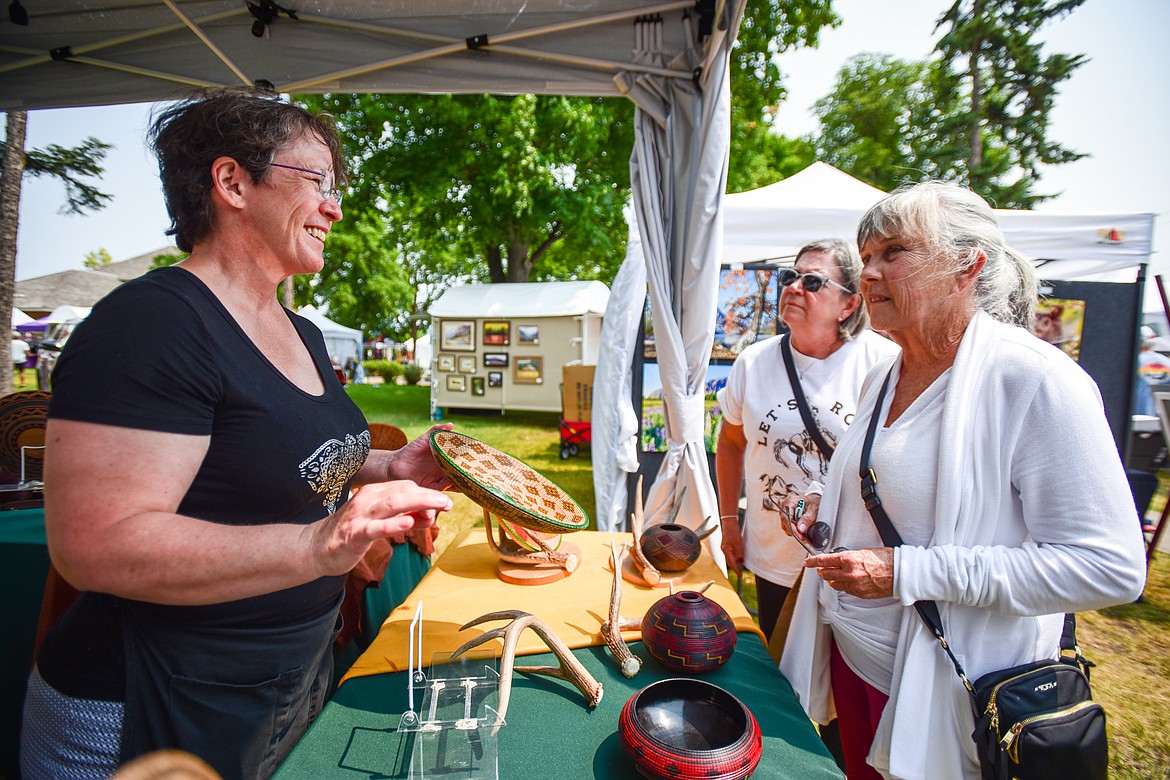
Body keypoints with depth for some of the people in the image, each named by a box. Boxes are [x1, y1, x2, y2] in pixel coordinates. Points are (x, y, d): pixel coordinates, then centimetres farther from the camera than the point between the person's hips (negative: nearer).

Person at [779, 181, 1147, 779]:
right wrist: (832, 515, -2)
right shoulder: (882, 377, 3)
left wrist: (908, 571, -27)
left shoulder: (1034, 380, -20)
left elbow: (1109, 567, -22)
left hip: (948, 689, -6)